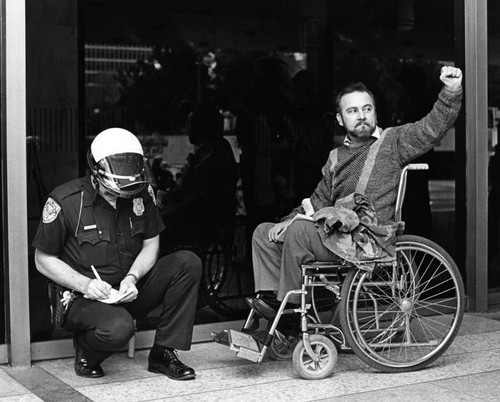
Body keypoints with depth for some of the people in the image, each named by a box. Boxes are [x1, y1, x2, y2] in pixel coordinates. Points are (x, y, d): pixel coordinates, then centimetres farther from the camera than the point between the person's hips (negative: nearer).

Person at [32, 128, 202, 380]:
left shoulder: (142, 193, -2)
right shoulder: (64, 201, -15)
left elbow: (151, 244, 6)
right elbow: (43, 260, -6)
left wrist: (132, 277, -14)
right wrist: (85, 284, -21)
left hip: (130, 291, 5)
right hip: (84, 299, -5)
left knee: (188, 263, -16)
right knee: (118, 327, -39)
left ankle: (163, 353, -8)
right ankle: (86, 353, 1)